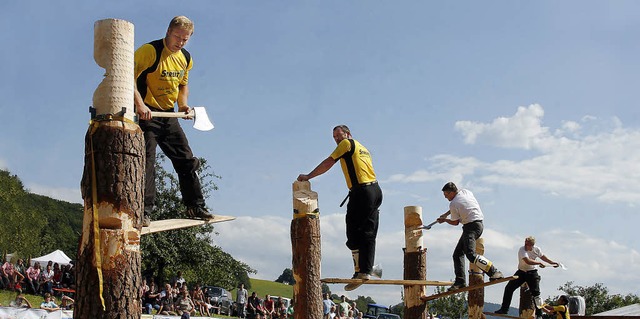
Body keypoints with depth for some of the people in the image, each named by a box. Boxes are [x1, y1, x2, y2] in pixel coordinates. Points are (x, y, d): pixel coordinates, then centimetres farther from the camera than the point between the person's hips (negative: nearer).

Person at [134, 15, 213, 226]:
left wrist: (183, 104, 6)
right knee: (146, 162, -13)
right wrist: (139, 104, -31)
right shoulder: (149, 51, -14)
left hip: (169, 116, 7)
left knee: (187, 161, 9)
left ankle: (195, 207, 20)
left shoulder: (186, 58, 9)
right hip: (147, 114, -7)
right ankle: (142, 212, -10)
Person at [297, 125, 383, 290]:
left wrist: (308, 176, 8)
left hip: (362, 191, -8)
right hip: (376, 190, 9)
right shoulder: (363, 149, 26)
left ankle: (360, 271, -11)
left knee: (354, 233, -7)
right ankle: (366, 270, 1)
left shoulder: (347, 143, 2)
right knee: (368, 234, 5)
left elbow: (328, 163, 1)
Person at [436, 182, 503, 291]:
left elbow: (455, 222, 1)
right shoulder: (466, 192, 12)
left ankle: (494, 272, -25)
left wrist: (444, 220, 19)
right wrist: (446, 214, 35)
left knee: (470, 254, -23)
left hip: (471, 226, -10)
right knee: (457, 254, 11)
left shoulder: (453, 204, -11)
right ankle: (460, 281, 7)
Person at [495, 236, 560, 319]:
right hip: (521, 272, 0)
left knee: (535, 293, -8)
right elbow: (528, 261, -33)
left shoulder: (536, 249, -7)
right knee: (509, 288, -5)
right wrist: (539, 263, -24)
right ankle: (504, 309, 6)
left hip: (532, 273, 1)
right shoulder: (522, 250, -20)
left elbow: (543, 257, 15)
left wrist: (553, 263, 16)